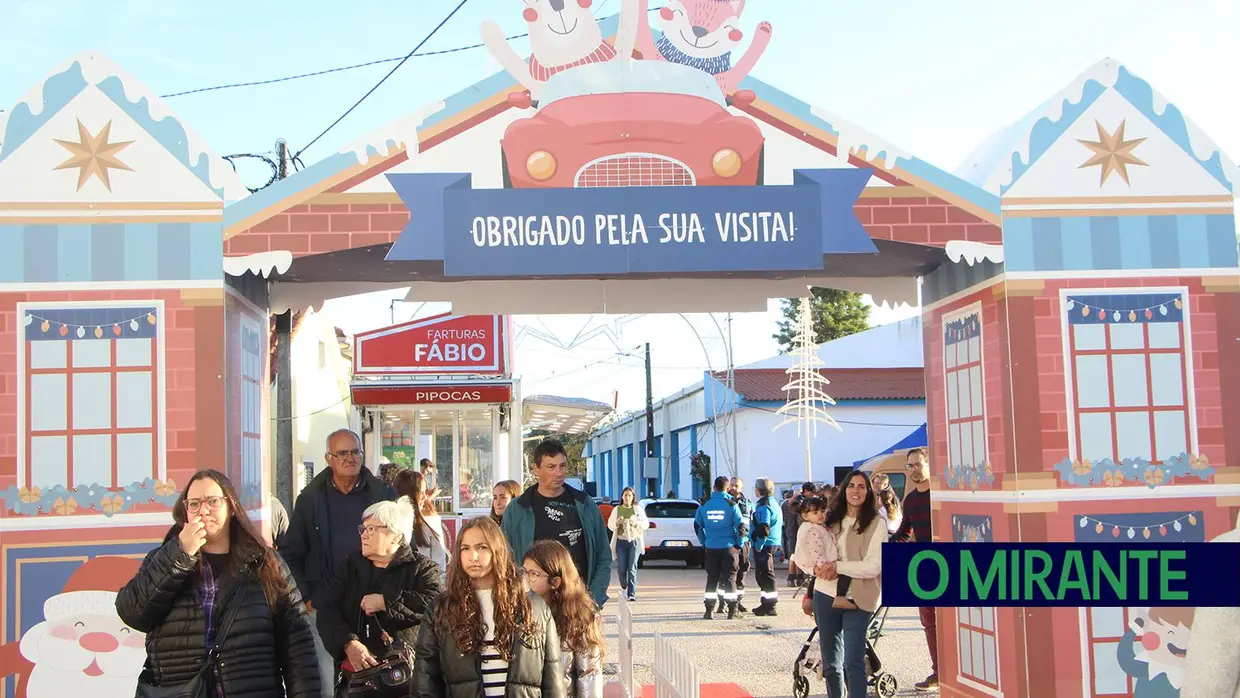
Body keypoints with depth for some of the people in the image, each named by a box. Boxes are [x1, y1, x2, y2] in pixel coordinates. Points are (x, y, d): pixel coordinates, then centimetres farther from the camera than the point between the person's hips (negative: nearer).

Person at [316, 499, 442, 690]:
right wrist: (349, 643, -14)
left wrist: (385, 602, -13)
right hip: (355, 671, 3)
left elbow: (436, 602, -17)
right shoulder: (351, 565, 15)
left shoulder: (421, 567, 3)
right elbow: (327, 611, 3)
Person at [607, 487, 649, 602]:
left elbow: (646, 524, 6)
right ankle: (624, 587, 27)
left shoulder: (638, 509, 7)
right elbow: (609, 524, 8)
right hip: (621, 541, 1)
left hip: (634, 541, -1)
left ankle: (631, 594, -9)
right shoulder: (616, 510, 9)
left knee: (632, 568, -10)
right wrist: (617, 522, -13)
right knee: (621, 569, -2)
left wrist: (636, 523, -12)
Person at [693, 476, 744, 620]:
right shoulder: (731, 505, -7)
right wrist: (739, 544, 3)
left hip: (711, 548, 3)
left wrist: (704, 542, 18)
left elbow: (697, 526, 10)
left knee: (711, 579, 9)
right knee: (729, 578, 2)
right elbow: (740, 525, -9)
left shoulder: (705, 505, 4)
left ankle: (709, 610, 7)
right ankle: (732, 611, 0)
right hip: (728, 547, -3)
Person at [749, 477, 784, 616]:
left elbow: (764, 529, -23)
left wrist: (758, 546, -18)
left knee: (765, 575, -7)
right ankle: (767, 603, 25)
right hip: (773, 544, 10)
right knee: (765, 575, 18)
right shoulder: (773, 503, 17)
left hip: (764, 546, -10)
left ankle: (769, 607, -5)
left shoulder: (763, 506, -16)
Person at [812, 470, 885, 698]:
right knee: (831, 662, 15)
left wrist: (837, 566, -18)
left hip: (857, 600, -5)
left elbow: (874, 567, -13)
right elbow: (804, 547, 14)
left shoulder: (876, 524, -6)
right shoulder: (830, 518, 8)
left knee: (853, 662, -13)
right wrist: (816, 568, -6)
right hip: (826, 595, 5)